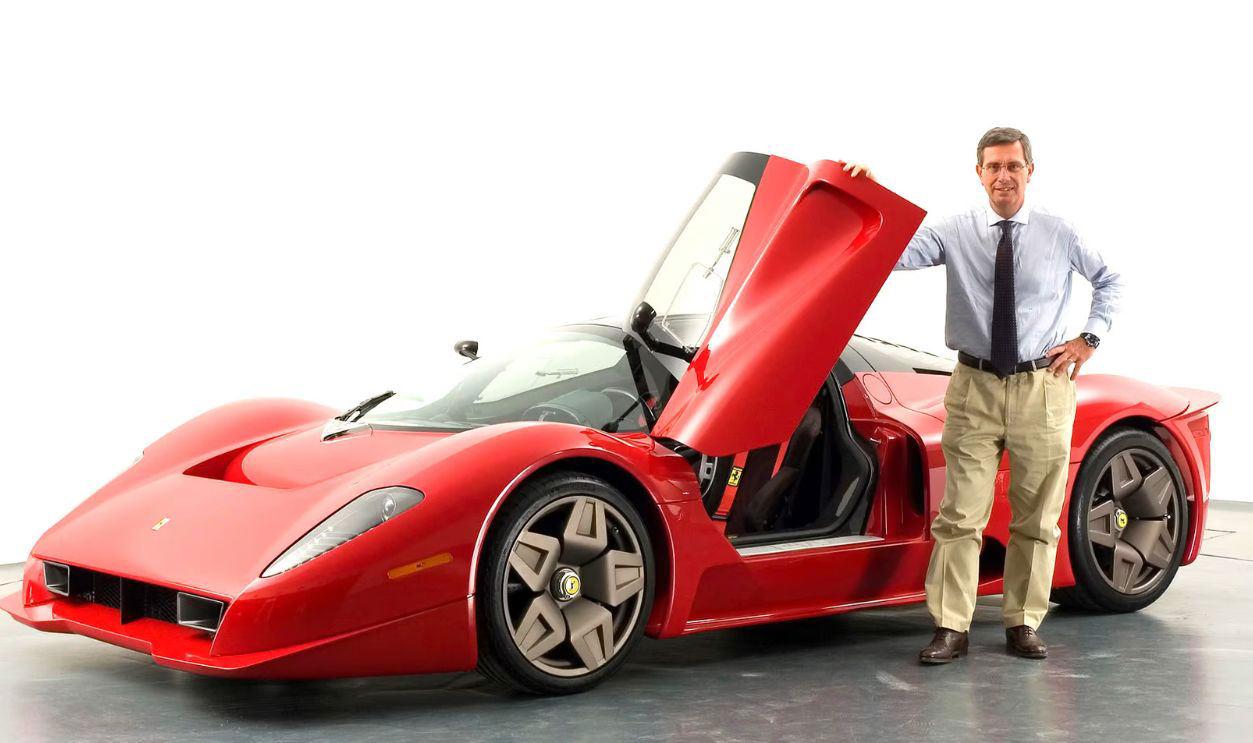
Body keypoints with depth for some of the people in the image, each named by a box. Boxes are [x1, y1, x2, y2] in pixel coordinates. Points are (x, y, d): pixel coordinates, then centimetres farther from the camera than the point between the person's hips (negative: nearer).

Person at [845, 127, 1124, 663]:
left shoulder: (1059, 235, 4)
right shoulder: (954, 233, 2)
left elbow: (1110, 281, 18)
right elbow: (898, 252, -13)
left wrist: (1089, 339, 7)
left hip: (1042, 388, 1)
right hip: (975, 387, -1)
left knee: (1036, 516, 7)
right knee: (960, 514, -4)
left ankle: (1023, 625, 17)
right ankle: (951, 628, 0)